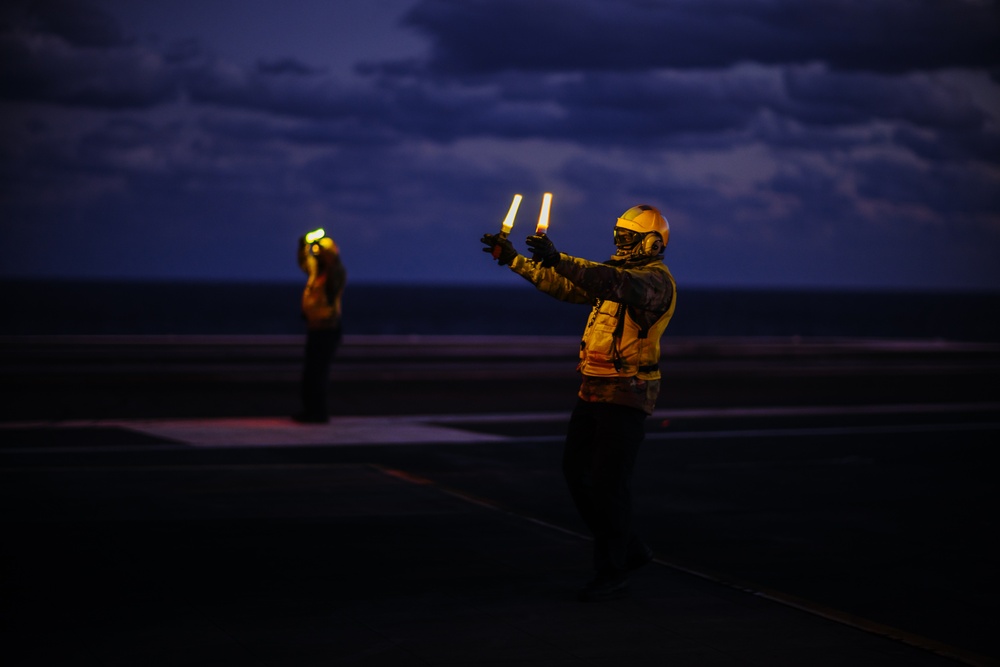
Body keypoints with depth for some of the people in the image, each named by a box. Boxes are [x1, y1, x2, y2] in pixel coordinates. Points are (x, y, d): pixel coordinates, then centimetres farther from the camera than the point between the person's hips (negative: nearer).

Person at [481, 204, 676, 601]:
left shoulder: (656, 279, -13)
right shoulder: (620, 273, 16)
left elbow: (615, 284, -34)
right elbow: (563, 285, 18)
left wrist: (558, 259, -44)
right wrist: (513, 259, 12)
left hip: (626, 397, -9)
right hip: (593, 391, 9)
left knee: (608, 483, -7)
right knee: (577, 471, 10)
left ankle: (612, 575, 3)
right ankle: (629, 550, 22)